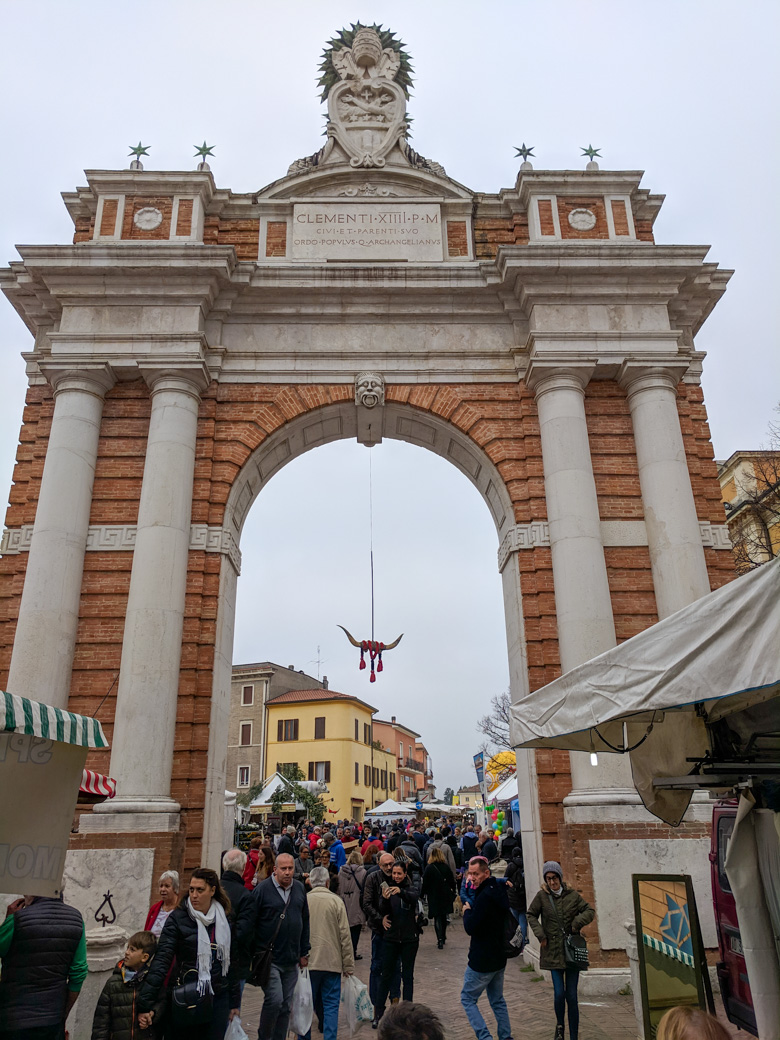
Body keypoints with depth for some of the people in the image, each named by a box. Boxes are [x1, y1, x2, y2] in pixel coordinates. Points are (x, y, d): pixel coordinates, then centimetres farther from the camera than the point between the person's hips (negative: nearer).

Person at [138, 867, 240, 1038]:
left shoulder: (225, 918, 1)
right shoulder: (177, 918, -10)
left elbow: (231, 962, 9)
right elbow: (161, 961, -18)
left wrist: (234, 1002, 12)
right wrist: (145, 1004, -24)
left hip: (218, 999, 3)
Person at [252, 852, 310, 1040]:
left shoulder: (299, 889, 6)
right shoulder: (263, 889, -11)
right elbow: (251, 923, -9)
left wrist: (304, 952, 13)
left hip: (291, 961, 5)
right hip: (268, 959, -5)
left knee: (286, 1005, 11)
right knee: (274, 1000, -12)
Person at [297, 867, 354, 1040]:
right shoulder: (336, 901, -5)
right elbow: (345, 935, -4)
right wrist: (348, 965, 2)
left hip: (307, 962, 2)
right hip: (332, 962, -1)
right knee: (331, 1005, 7)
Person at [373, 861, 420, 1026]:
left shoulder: (411, 889, -2)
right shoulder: (388, 888, 0)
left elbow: (414, 896, -27)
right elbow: (385, 912, -12)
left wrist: (400, 891, -48)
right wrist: (385, 899, -35)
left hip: (409, 938, -1)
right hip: (391, 938, 1)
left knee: (407, 976, 6)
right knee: (386, 975, 4)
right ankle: (378, 1012, 12)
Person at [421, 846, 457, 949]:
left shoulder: (429, 868, -12)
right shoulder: (446, 867, -2)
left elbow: (425, 883, -10)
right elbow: (452, 882, 3)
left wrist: (423, 894, 2)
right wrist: (453, 894, 15)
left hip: (434, 896, -4)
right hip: (446, 895, 4)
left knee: (437, 918, 1)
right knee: (443, 917, 19)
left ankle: (440, 939, -10)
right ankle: (443, 937, 29)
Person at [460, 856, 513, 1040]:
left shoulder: (485, 895, -24)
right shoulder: (499, 890, 3)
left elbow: (470, 928, -25)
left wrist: (467, 911, -7)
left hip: (482, 960, -9)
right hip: (499, 957, 9)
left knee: (467, 998, 6)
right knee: (498, 1000, 20)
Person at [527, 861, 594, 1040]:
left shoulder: (572, 895, -1)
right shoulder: (542, 896, -3)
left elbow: (590, 911, 7)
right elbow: (531, 915, 7)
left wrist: (578, 922, -11)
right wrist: (540, 934, -6)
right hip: (553, 951, -1)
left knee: (571, 997, 2)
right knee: (559, 993, -5)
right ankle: (560, 1025, 25)